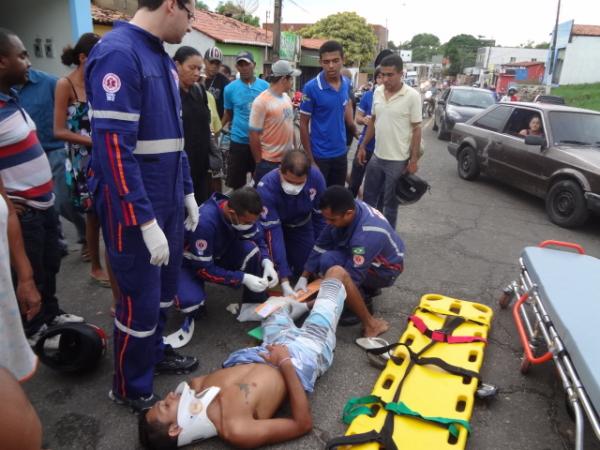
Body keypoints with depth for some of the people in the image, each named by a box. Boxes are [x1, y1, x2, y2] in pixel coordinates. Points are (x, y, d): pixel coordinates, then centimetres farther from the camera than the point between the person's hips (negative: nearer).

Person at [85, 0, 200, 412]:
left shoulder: (163, 58, 11)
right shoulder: (117, 54, -18)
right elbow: (114, 147, -24)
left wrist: (187, 192, 15)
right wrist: (146, 221, -24)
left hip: (168, 201, 8)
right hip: (134, 207, -8)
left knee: (165, 288, 20)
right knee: (141, 300, 4)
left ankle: (155, 352, 43)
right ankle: (131, 389, 26)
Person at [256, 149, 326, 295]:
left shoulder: (316, 177, -30)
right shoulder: (266, 188, -36)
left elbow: (321, 217, -16)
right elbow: (273, 232, -35)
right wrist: (284, 280, -38)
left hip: (302, 226, 2)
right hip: (275, 226, -2)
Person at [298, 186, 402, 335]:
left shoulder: (367, 234, -39)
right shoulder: (345, 208, -18)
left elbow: (351, 278, -34)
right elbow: (322, 244, -9)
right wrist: (304, 278, -9)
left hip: (385, 269, -8)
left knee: (329, 261, -27)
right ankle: (367, 289, 12)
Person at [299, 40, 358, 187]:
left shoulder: (346, 83, 0)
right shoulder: (311, 88, -15)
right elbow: (304, 124, -10)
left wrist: (354, 128, 8)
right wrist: (309, 158, -12)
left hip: (341, 153, 5)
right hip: (320, 155, -5)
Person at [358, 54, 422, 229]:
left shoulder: (412, 96, -13)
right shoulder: (377, 92, 3)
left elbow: (416, 129, -10)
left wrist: (413, 160, -13)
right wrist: (363, 146, 11)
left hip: (398, 160, -5)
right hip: (377, 156, 6)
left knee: (390, 203, 8)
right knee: (368, 197, 17)